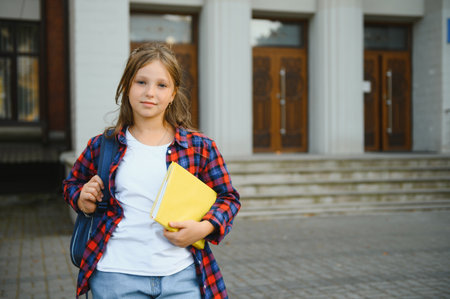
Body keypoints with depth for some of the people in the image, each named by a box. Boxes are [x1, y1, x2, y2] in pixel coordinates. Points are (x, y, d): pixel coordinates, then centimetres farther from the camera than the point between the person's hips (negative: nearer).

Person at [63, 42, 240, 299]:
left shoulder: (199, 147, 1)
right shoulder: (103, 146, 4)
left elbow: (228, 198, 8)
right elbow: (73, 183, 22)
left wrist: (204, 228, -10)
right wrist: (82, 199, 0)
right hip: (116, 277, 1)